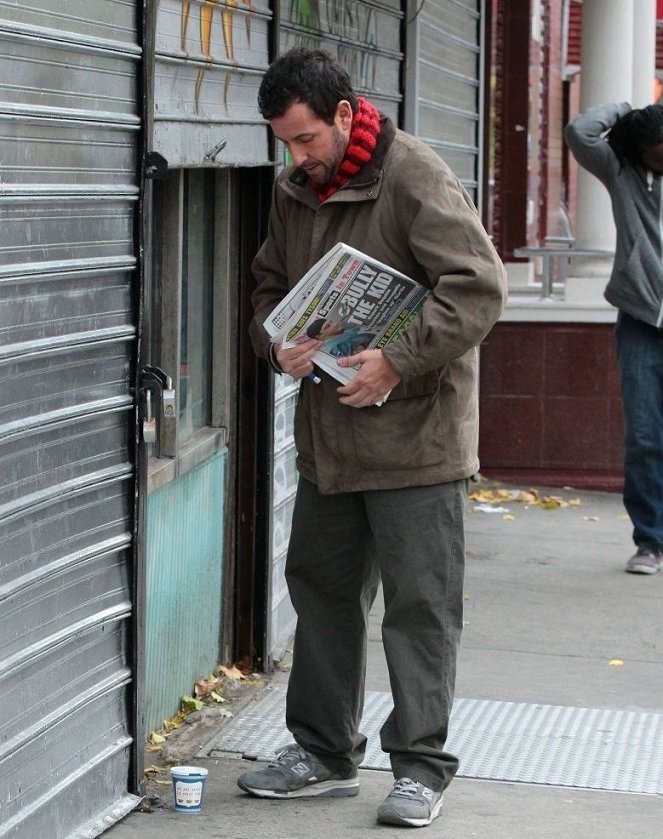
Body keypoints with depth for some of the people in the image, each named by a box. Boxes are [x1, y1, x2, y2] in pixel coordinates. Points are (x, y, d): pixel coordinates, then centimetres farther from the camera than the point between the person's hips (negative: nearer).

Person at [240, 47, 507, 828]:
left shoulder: (415, 179, -16)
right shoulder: (293, 191, 8)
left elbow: (479, 288, -21)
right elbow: (269, 284, 20)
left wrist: (397, 362, -26)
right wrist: (277, 340, -3)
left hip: (414, 433, -8)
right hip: (327, 434, 8)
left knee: (420, 603, -1)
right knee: (320, 587, 15)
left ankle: (420, 766, 8)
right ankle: (324, 752, 27)